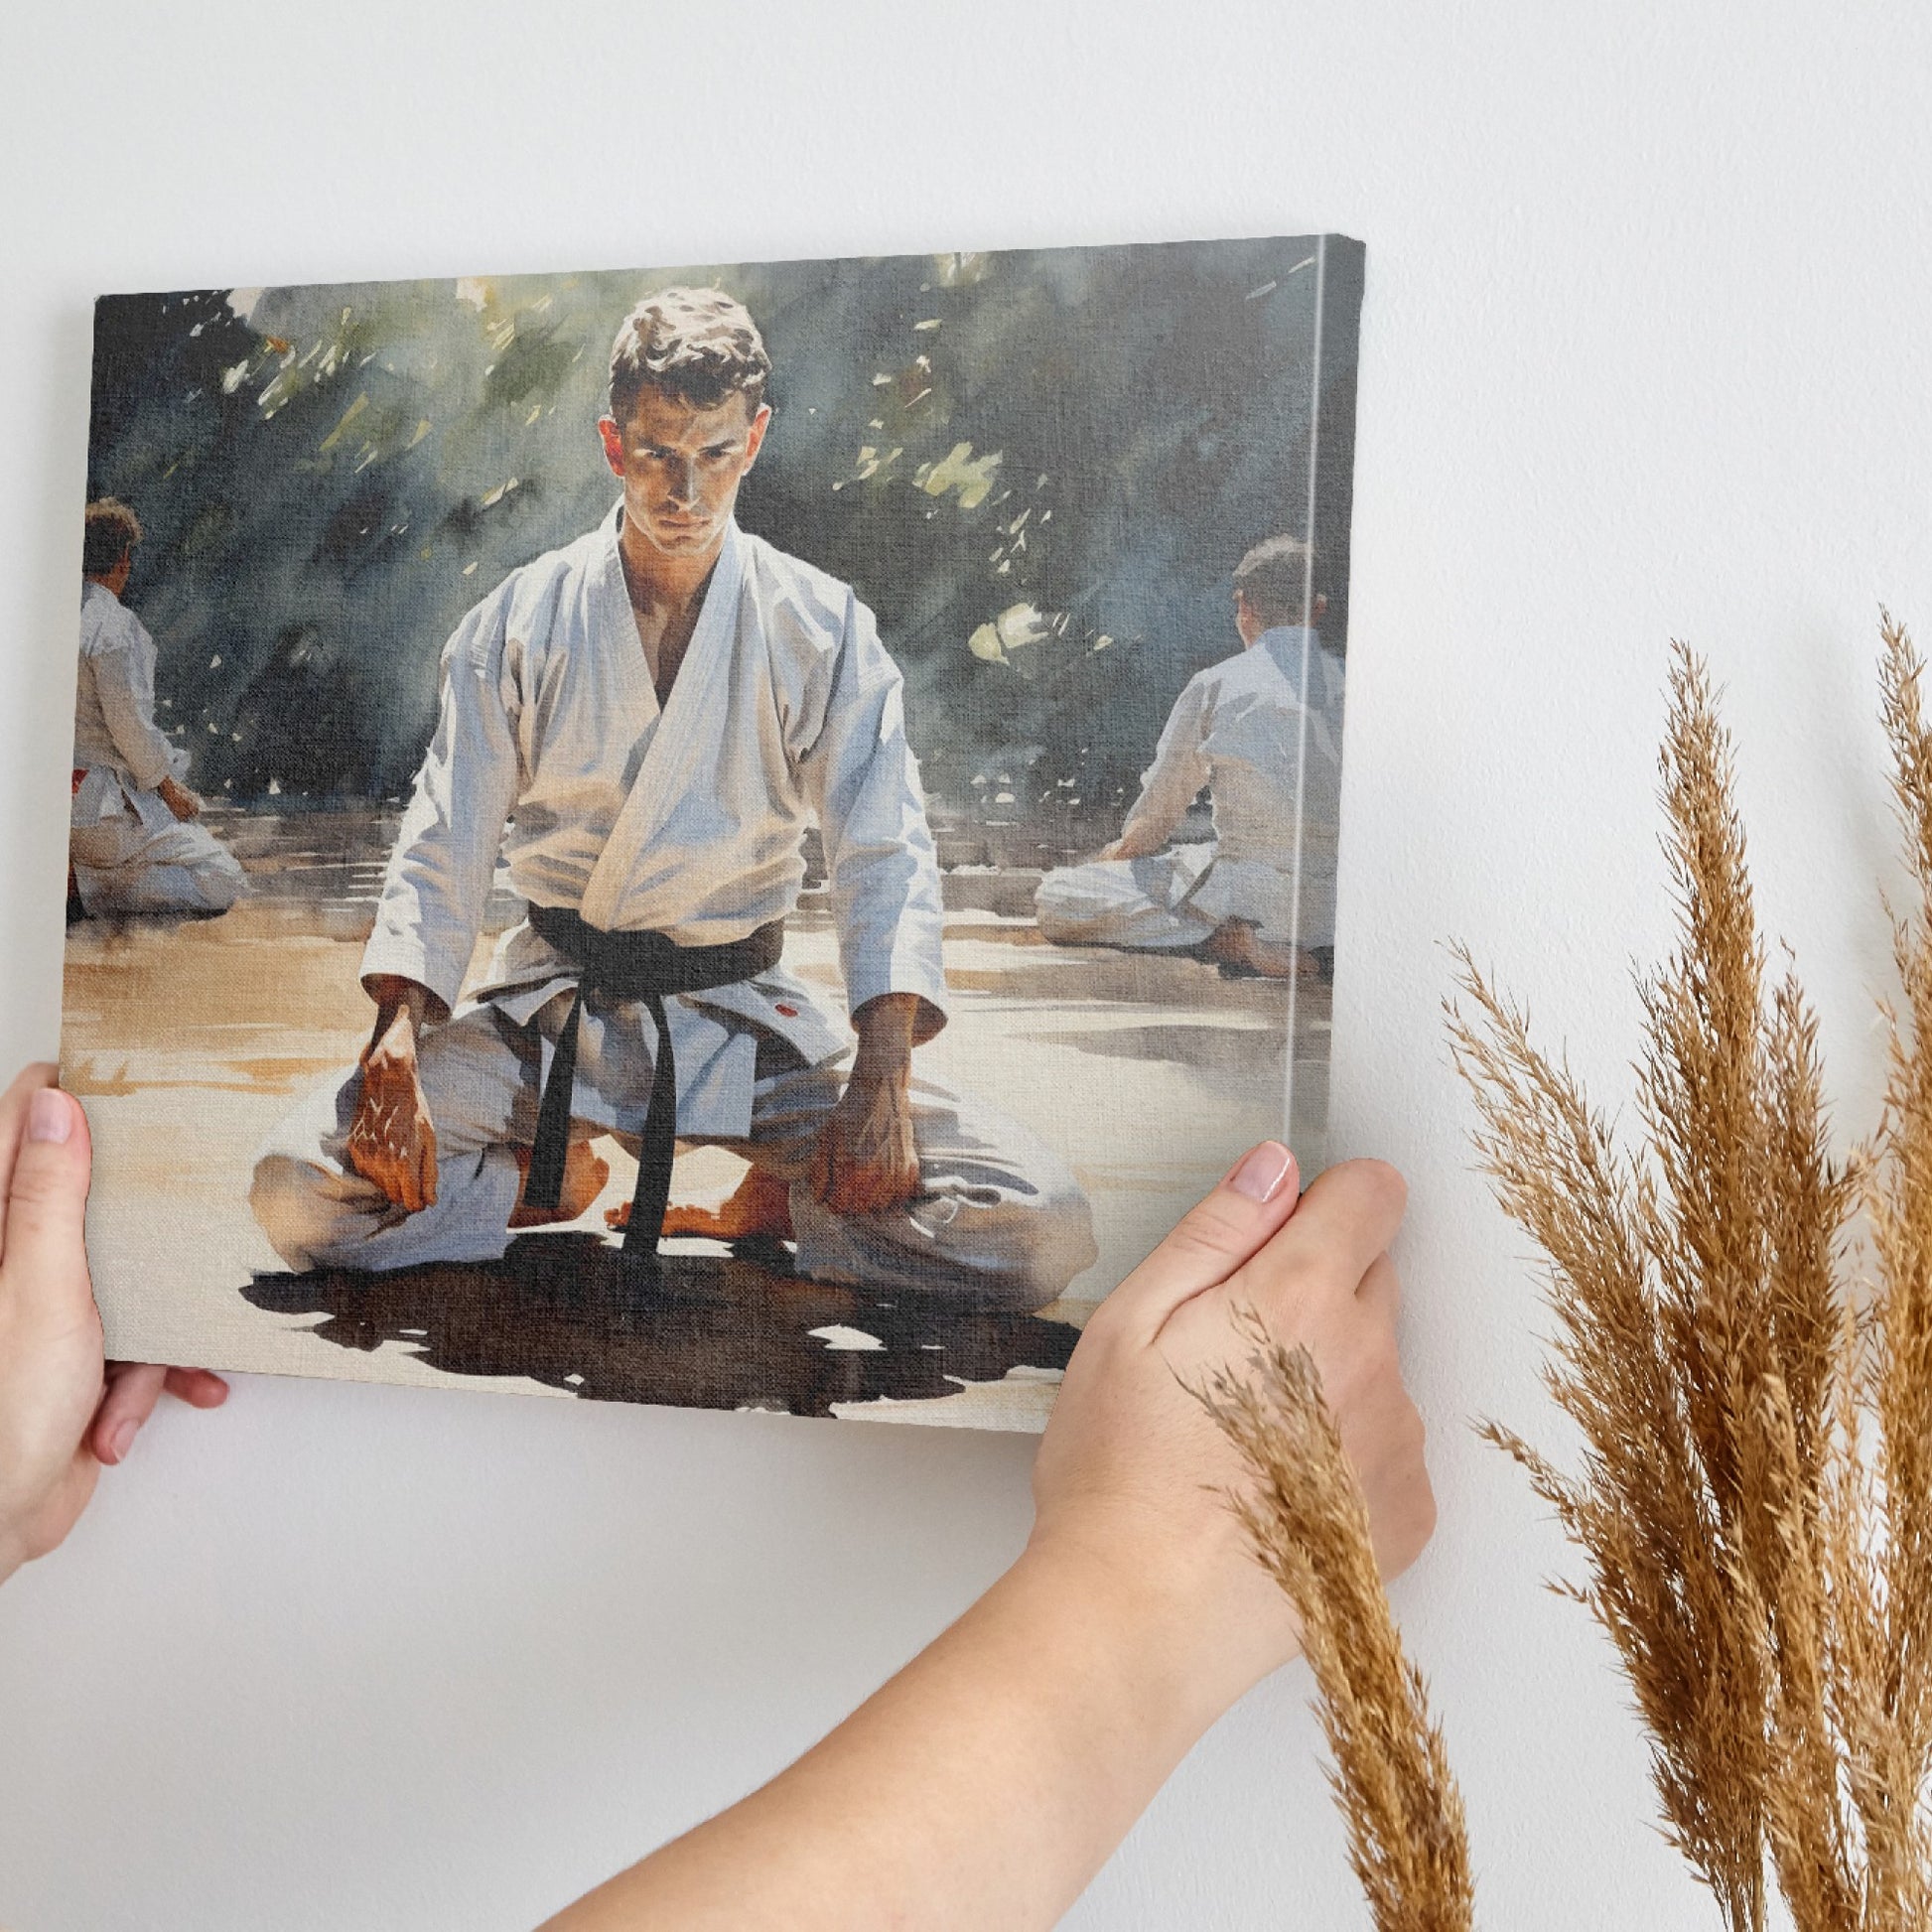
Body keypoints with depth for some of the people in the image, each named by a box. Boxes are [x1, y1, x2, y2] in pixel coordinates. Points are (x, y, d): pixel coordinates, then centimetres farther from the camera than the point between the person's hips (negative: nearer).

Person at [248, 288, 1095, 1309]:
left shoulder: (822, 629, -3)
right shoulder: (518, 623, -1)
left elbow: (885, 854, -9)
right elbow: (444, 846, -4)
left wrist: (883, 1081, -23)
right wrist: (396, 1044, -21)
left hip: (742, 1019, -1)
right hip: (543, 1011, 1)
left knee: (1040, 1229, -21)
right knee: (298, 1193, -22)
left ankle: (774, 1201, 3)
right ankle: (555, 1178, 4)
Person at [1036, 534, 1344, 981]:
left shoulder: (1216, 686, -5)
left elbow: (1151, 825, 2)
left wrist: (1106, 861, 24)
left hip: (1255, 898, -6)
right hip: (1343, 905, 6)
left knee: (1055, 900, -2)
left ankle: (1225, 940, -12)